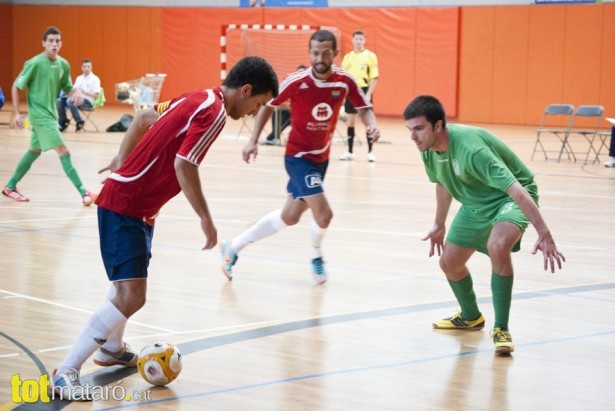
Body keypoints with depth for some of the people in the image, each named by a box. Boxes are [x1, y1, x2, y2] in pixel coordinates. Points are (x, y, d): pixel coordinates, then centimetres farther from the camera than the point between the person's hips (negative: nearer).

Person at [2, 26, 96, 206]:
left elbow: (67, 88, 14)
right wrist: (17, 114, -12)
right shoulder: (34, 63, -15)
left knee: (34, 151, 18)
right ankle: (84, 193, -15)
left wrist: (76, 93, -9)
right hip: (39, 114, -8)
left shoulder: (63, 65, 2)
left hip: (51, 113, 8)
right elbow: (16, 87, -8)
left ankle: (10, 187, 32)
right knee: (64, 152, -14)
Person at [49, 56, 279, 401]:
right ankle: (66, 372, -11)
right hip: (125, 206, -10)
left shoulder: (198, 99, 9)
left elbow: (144, 117, 20)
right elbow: (184, 165, -28)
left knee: (128, 281, 29)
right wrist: (206, 218, -21)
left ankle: (112, 349, 51)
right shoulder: (214, 112, -19)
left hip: (138, 207, 11)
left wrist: (123, 160, 28)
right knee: (131, 297, -16)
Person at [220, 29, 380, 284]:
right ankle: (316, 256, 15)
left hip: (321, 157, 5)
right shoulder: (297, 82, -19)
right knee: (323, 213, -18)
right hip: (298, 156, -5)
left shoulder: (345, 82, -11)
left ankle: (234, 247, 33)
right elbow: (268, 106, -5)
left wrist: (372, 126, -26)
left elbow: (364, 109, -3)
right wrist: (253, 141, -12)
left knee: (289, 217, 16)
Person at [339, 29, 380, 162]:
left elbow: (374, 77, -5)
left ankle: (370, 152, 3)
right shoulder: (347, 57, 10)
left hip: (364, 90, -4)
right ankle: (349, 152, 14)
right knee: (350, 120, 8)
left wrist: (369, 94, -14)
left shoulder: (370, 56, -2)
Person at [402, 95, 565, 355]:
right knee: (449, 262, 8)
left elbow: (515, 188, -41)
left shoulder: (470, 149, -38)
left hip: (510, 198, -8)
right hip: (475, 203, 8)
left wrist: (544, 234, -46)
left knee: (497, 246, -35)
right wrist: (439, 225, 21)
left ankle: (501, 328, -22)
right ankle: (471, 317, 39)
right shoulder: (428, 150, -13)